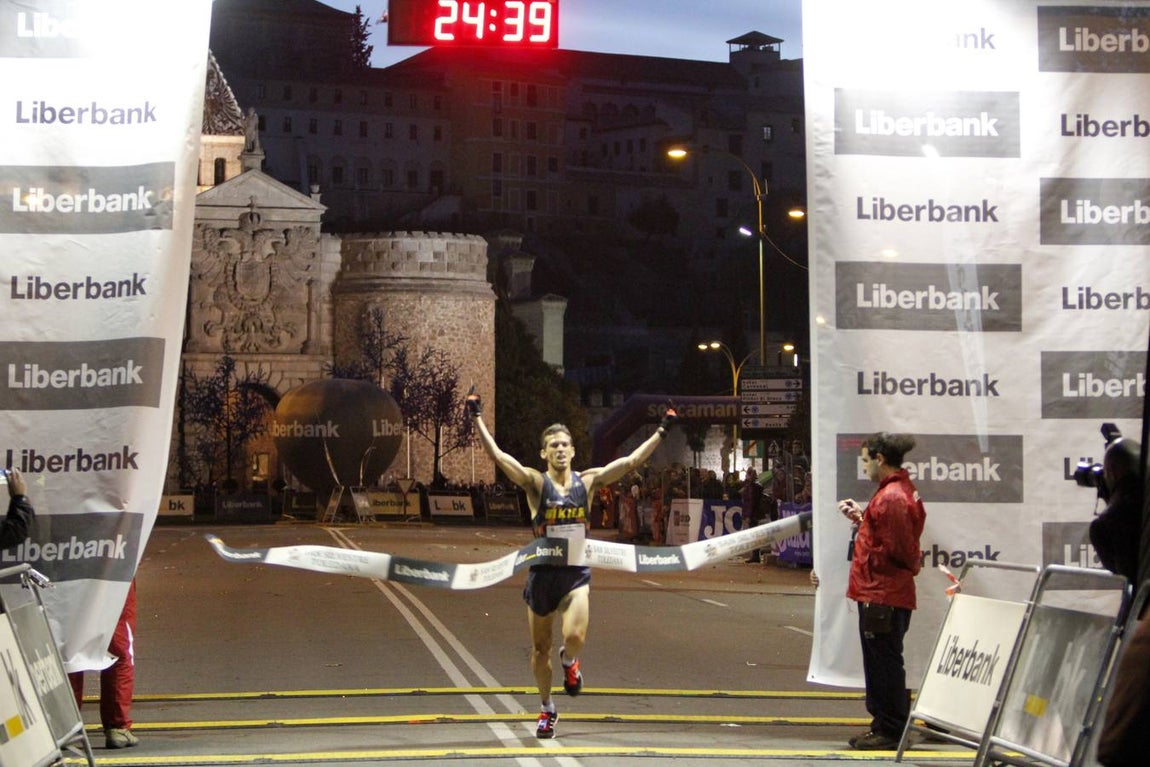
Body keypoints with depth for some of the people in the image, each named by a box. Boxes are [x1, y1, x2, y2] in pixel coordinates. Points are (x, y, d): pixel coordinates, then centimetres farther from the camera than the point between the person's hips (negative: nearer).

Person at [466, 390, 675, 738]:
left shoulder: (587, 481, 2)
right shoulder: (536, 483, -6)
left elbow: (631, 461, 1)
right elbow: (498, 456, -18)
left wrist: (661, 432, -1)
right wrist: (478, 419, -24)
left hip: (576, 573, 1)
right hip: (542, 572, 0)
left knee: (575, 637, -23)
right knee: (540, 648, 10)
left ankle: (569, 661, 16)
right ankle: (547, 709, 33)